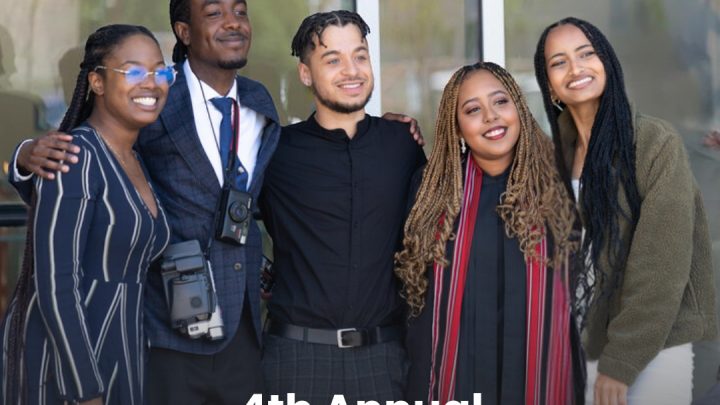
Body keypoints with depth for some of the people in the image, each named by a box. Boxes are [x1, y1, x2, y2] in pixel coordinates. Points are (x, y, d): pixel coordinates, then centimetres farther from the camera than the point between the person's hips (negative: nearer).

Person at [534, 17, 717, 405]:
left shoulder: (656, 143, -11)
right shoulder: (559, 151, 6)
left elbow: (662, 267, -14)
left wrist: (620, 362, -15)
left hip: (652, 352, -5)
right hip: (578, 346, 5)